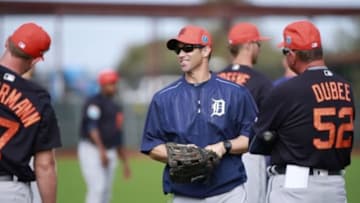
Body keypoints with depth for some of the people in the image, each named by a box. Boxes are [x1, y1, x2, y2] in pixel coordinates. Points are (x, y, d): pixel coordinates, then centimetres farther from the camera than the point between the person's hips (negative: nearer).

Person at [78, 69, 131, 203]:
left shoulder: (116, 108, 19)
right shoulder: (94, 103, -6)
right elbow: (92, 126, -19)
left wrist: (125, 161, 22)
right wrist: (101, 150, -29)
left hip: (109, 154, 8)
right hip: (91, 150, -8)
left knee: (106, 192, 6)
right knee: (98, 187, -19)